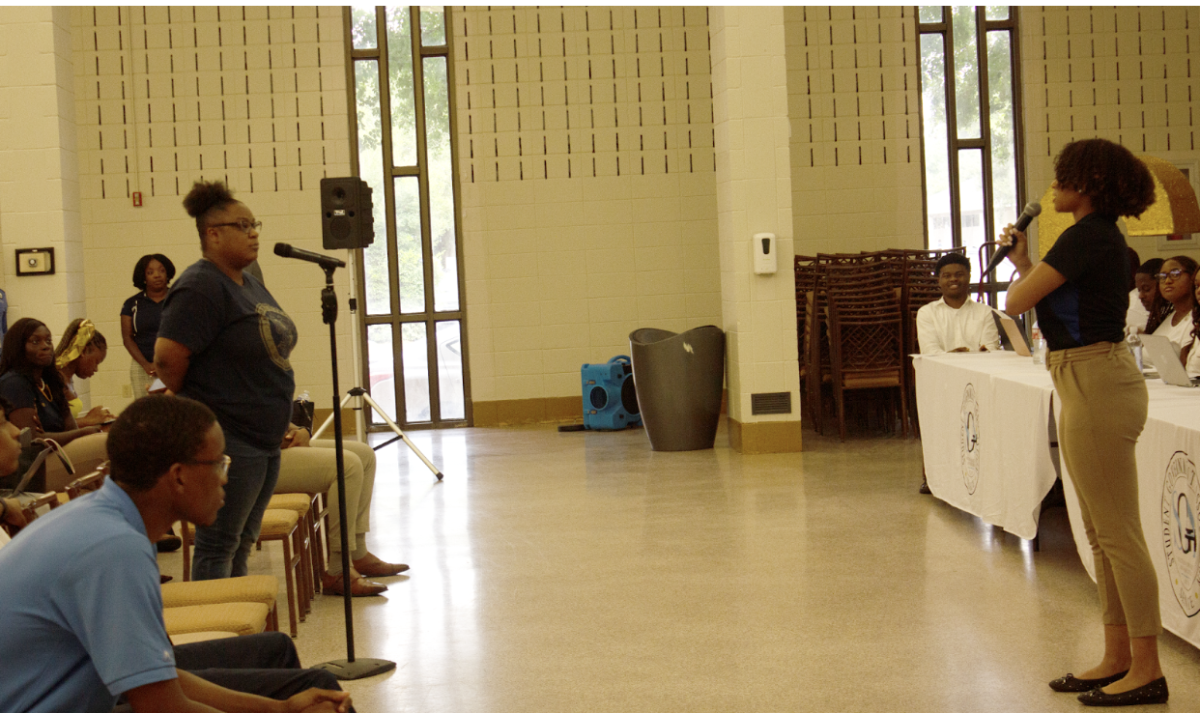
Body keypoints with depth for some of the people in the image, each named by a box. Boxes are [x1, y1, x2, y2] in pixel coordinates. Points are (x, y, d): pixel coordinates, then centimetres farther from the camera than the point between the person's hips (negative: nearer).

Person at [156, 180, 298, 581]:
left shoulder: (249, 286, 15)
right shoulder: (201, 288, -15)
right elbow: (167, 359, -22)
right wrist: (196, 408, -7)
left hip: (265, 440, 9)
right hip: (227, 441, -9)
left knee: (243, 544, 14)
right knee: (218, 547, -3)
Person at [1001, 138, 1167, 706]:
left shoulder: (1086, 238, -16)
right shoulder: (1100, 236, 15)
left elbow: (1016, 302, -17)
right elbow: (1052, 300, 18)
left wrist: (1024, 270, 4)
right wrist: (1024, 261, 18)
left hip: (1097, 385, -11)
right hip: (1085, 386, 11)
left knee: (1118, 533, -5)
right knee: (1102, 533, 15)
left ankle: (1147, 670, 1)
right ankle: (1118, 658, 22)